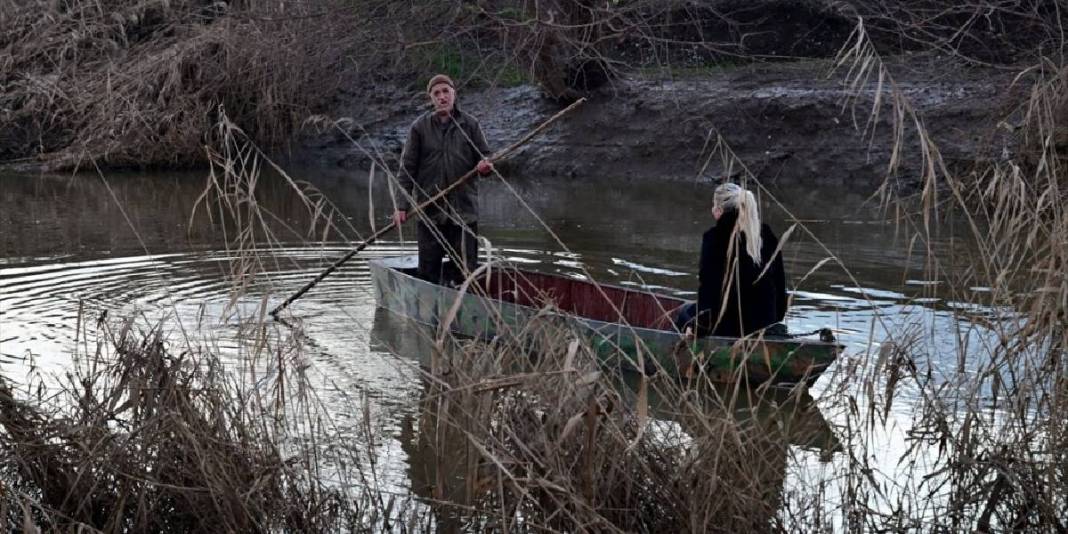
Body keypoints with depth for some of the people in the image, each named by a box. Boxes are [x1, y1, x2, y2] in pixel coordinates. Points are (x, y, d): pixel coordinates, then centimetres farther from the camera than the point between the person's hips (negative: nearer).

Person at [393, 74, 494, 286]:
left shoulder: (470, 124, 5)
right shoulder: (420, 127, 2)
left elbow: (484, 155, 11)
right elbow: (408, 168, 2)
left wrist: (485, 165, -15)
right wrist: (402, 206, -4)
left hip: (464, 208, 1)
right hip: (429, 210, -1)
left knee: (466, 267, -1)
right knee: (428, 268, 3)